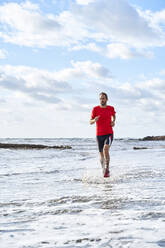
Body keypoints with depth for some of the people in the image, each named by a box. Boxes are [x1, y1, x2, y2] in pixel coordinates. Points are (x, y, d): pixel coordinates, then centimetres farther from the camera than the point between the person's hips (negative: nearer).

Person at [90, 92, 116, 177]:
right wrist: (94, 120, -22)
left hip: (109, 134, -1)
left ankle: (107, 168, -19)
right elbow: (90, 122, 1)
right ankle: (103, 169, 33)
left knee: (106, 149, -27)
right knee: (101, 154, 11)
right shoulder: (95, 109, -1)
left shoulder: (111, 108, 2)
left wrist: (113, 121, 4)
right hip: (99, 135, 1)